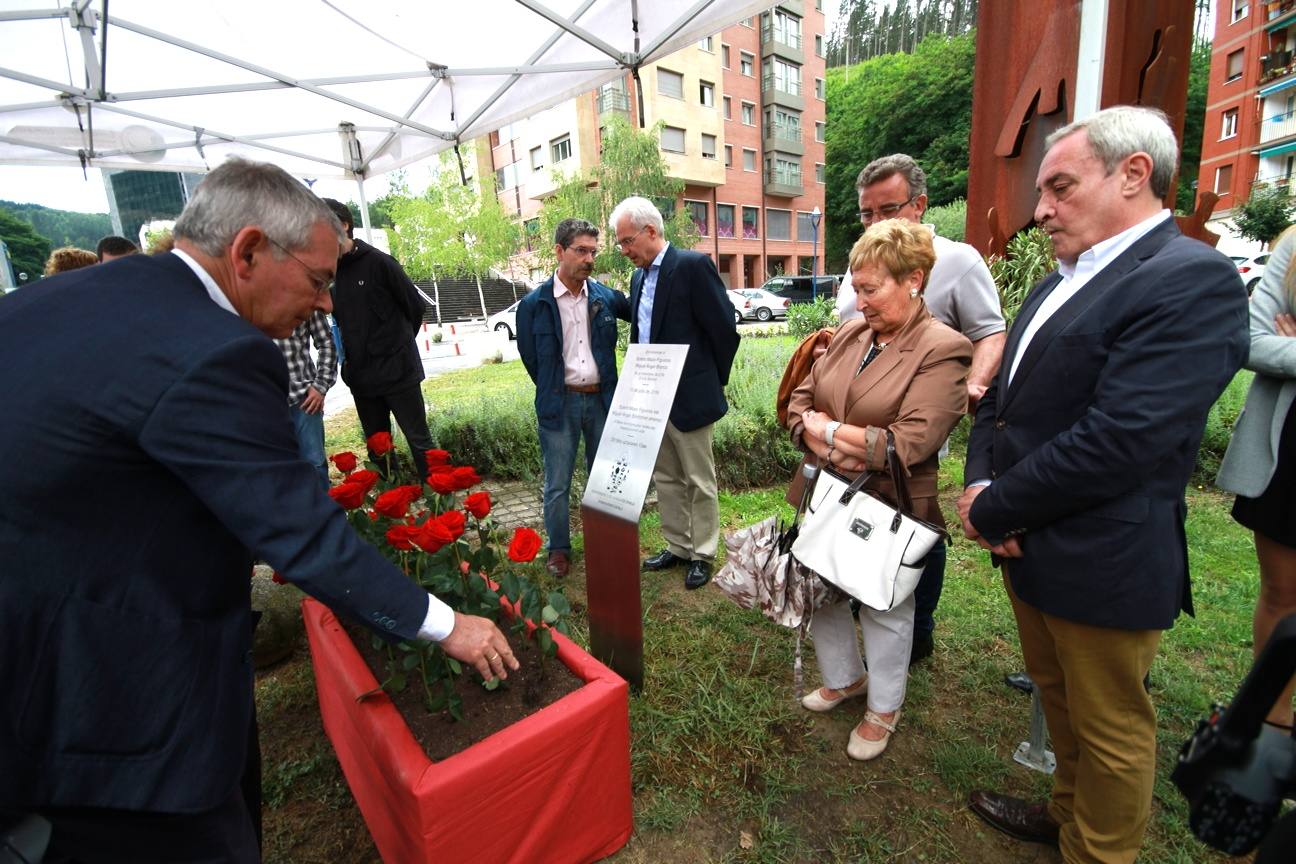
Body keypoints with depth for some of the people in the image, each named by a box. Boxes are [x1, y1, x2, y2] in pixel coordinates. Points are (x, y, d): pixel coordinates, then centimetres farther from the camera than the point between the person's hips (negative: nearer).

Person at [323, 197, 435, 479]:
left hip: (398, 371, -5)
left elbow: (415, 307, -3)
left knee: (419, 441, 2)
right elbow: (338, 319, 17)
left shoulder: (378, 261, -8)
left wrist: (397, 344, 7)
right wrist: (349, 354, 5)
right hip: (360, 377, 6)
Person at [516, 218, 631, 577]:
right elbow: (530, 356, 3)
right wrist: (552, 392, 7)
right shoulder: (535, 303, -6)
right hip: (560, 402, -2)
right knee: (558, 484, 6)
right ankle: (559, 549, 25)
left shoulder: (606, 297, -1)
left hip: (601, 398, 3)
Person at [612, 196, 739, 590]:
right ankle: (677, 546, 32)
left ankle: (703, 554, 22)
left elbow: (724, 329, -12)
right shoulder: (639, 276, 12)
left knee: (699, 481, 7)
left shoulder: (693, 265, -12)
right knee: (665, 479, 16)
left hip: (689, 396, -8)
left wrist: (712, 381, -3)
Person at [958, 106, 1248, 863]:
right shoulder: (1062, 283, 10)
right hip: (1030, 545, 8)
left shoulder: (1192, 279, -17)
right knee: (1058, 700, 27)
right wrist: (981, 482, -7)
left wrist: (993, 510, -16)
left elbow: (1117, 442, -26)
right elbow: (1004, 395, 11)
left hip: (1101, 565, -8)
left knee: (1110, 729, 15)